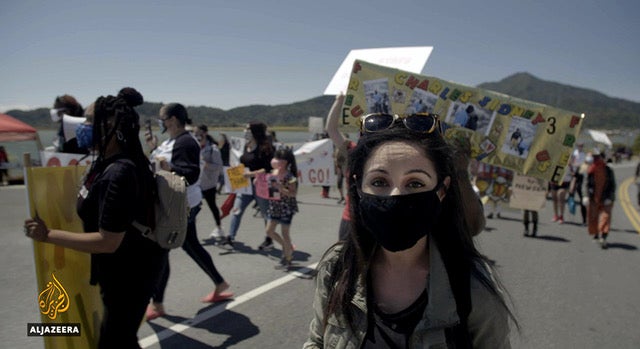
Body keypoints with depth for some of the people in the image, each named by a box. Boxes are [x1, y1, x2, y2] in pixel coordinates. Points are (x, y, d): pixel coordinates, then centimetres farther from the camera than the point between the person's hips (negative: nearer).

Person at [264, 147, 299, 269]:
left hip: (286, 207, -7)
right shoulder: (272, 172, 3)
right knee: (269, 231, 8)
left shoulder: (289, 176, -18)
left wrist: (281, 189, -32)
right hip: (274, 206, 7)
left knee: (285, 233, 3)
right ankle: (287, 247, 31)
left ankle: (288, 258, 20)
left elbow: (293, 193, -21)